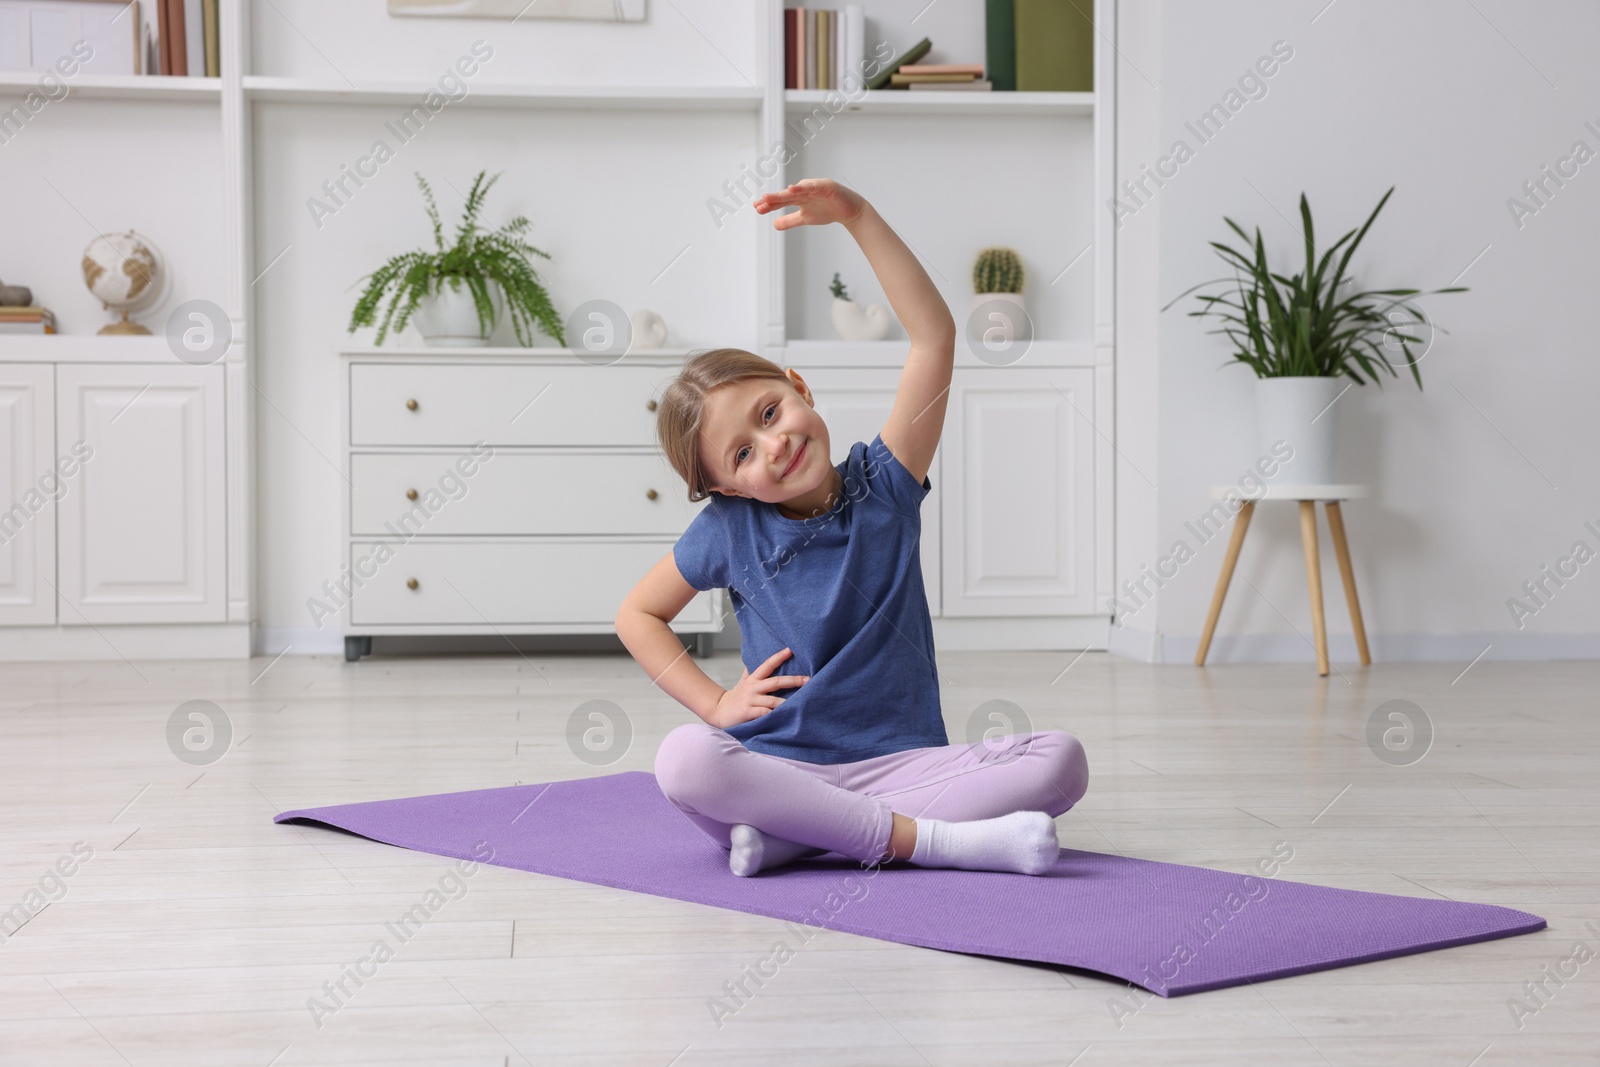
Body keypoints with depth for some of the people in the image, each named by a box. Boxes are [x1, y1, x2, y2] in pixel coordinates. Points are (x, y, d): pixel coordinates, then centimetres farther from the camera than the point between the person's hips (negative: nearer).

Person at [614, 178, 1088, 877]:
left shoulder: (883, 485, 4)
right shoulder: (728, 530, 5)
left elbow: (933, 335, -4)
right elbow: (636, 614, 19)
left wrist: (856, 216, -11)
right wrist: (716, 703, 5)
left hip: (902, 764, 1)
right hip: (780, 765, -1)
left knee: (1060, 759, -23)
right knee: (683, 758, -34)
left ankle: (794, 835, -28)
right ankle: (926, 837, -31)